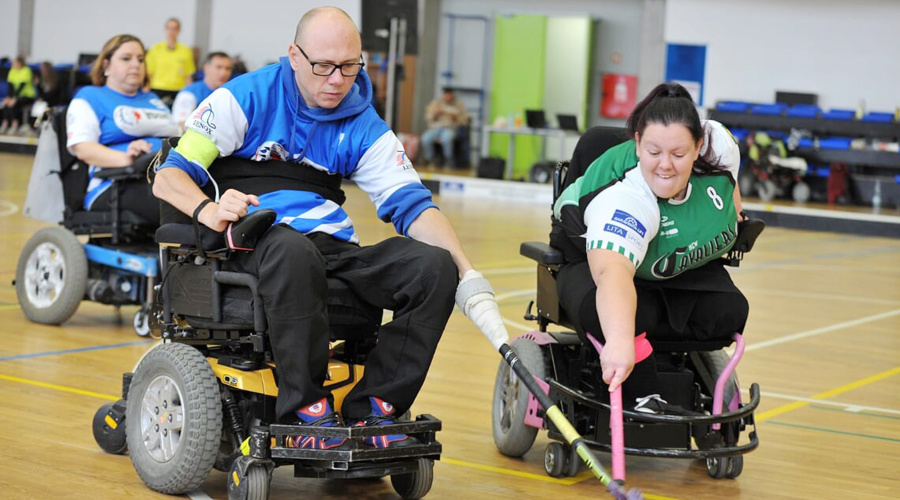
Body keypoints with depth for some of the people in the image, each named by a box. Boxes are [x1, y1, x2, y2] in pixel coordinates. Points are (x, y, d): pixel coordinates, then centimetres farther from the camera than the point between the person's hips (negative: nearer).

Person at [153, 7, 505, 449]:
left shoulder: (364, 127, 12)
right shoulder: (247, 98, 1)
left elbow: (410, 203, 5)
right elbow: (169, 177, -3)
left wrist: (469, 277, -10)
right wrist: (210, 211, -27)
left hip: (332, 246, 5)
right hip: (254, 244, -5)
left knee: (434, 266, -20)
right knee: (295, 252, -41)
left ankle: (372, 408, -16)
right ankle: (306, 413, -30)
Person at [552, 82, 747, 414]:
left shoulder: (718, 144, -25)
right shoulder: (623, 198, -42)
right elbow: (612, 270, -60)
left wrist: (732, 194, 11)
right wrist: (620, 340, -75)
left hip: (681, 269, 6)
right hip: (592, 259, -6)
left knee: (729, 312, -20)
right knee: (609, 313, -38)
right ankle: (645, 398, -21)